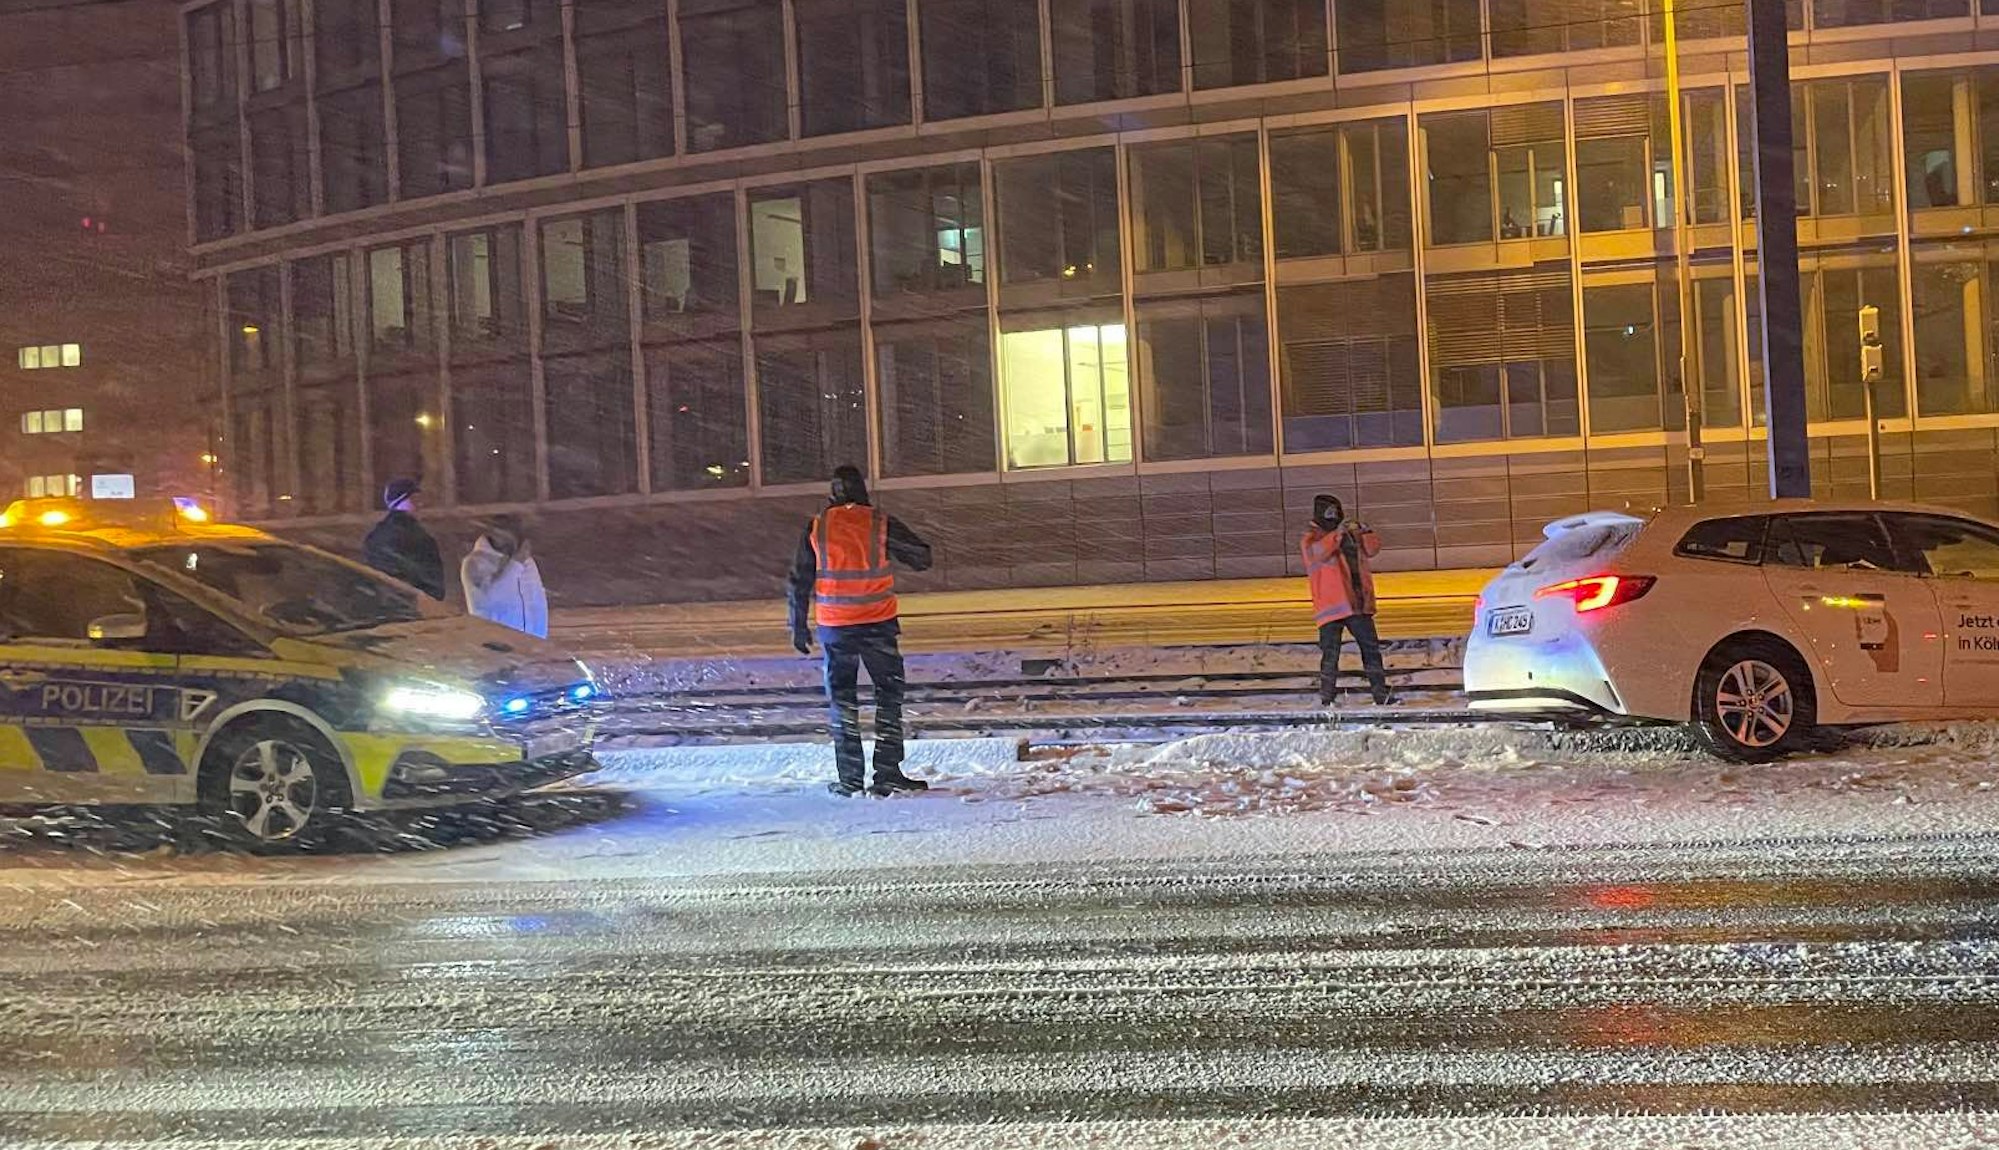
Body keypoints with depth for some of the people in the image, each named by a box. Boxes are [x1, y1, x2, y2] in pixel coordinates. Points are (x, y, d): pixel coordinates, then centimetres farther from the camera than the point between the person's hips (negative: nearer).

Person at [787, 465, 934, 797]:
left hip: (834, 626, 2)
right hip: (878, 624, -2)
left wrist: (799, 626, 11)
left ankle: (849, 778, 9)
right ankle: (887, 773, 2)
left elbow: (800, 580, 4)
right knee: (889, 695, 8)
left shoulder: (816, 527, 1)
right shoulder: (881, 523, -5)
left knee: (842, 700, 10)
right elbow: (922, 558, -1)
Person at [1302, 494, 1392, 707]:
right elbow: (1317, 552, -22)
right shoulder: (1311, 538, 0)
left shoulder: (1351, 535, 16)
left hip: (1358, 604, 6)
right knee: (1330, 653, -8)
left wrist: (1364, 533, -12)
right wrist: (1338, 534, -30)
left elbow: (1372, 549, 6)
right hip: (1331, 607, -5)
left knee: (1371, 647, 8)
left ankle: (1381, 694, 13)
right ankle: (1327, 697, -2)